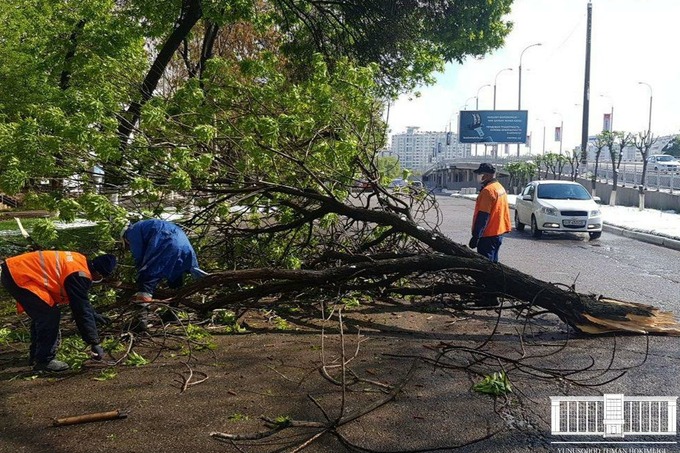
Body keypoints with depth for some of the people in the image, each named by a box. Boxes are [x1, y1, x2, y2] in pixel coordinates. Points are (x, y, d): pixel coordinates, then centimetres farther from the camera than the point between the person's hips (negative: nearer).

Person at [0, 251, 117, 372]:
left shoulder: (80, 261, 11)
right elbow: (81, 311, -17)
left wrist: (93, 314, 36)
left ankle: (35, 355, 32)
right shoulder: (79, 275, -18)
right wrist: (94, 343, -12)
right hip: (19, 276, -11)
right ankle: (44, 361, 0)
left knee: (41, 314, 20)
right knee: (51, 315, -10)